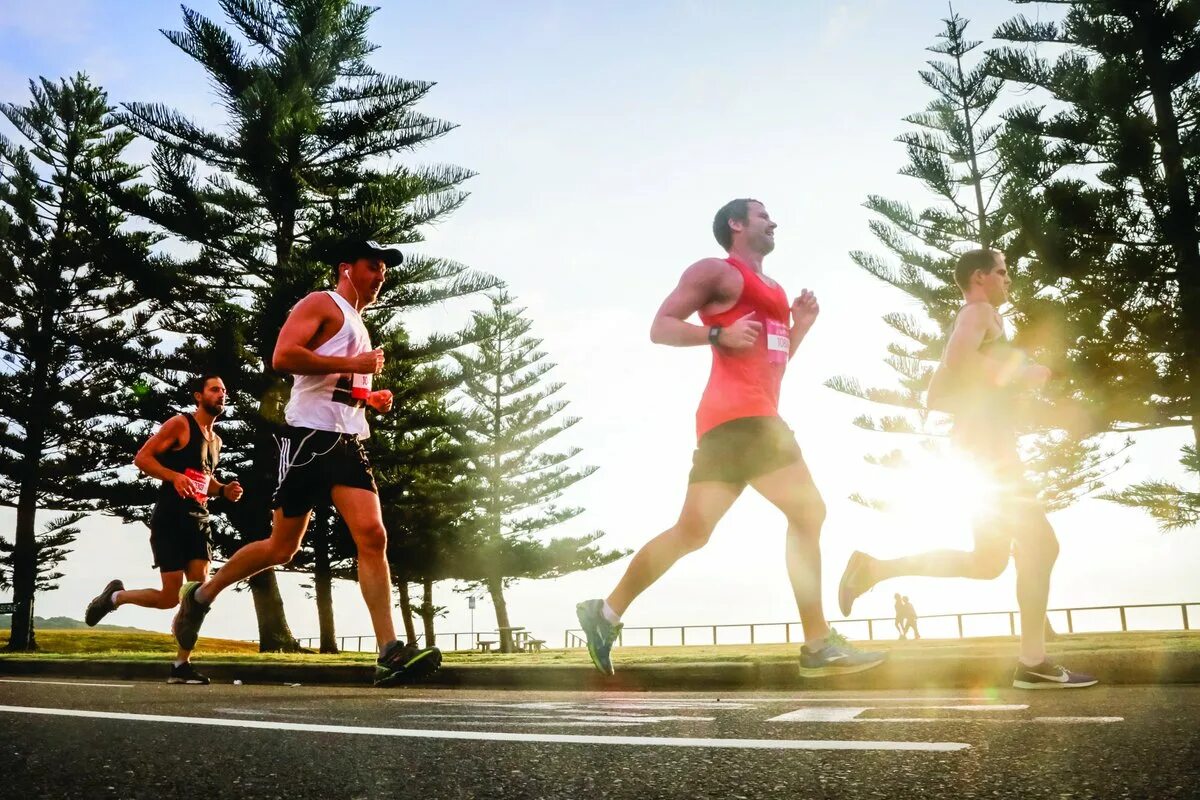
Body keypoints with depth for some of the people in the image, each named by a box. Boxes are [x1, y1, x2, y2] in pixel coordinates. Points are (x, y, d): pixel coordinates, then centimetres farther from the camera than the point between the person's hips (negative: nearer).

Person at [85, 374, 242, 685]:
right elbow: (142, 458, -10)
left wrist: (224, 491, 9)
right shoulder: (180, 424, -5)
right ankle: (114, 596, 22)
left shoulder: (215, 440, 18)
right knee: (170, 598, -5)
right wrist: (174, 476, -25)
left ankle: (182, 665, 0)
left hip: (199, 520, 7)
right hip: (170, 518, -7)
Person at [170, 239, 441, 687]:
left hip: (348, 444, 7)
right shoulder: (322, 304, 0)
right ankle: (200, 596, 26)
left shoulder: (358, 325, 26)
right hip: (310, 437, -7)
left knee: (372, 536, -12)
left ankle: (390, 655, -17)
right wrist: (351, 365, -15)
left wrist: (371, 398, 16)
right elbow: (282, 357, -16)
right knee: (282, 548, 1)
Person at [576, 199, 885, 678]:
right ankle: (818, 646, -3)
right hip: (738, 414, -9)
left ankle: (606, 612, 10)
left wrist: (799, 327, 15)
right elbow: (661, 328, -6)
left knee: (692, 531, 6)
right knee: (808, 512, -7)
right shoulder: (716, 271, 0)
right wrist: (719, 334, -18)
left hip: (754, 416, 9)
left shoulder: (772, 290, 28)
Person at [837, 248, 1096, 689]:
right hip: (988, 445, -10)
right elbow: (957, 358, -25)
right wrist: (1019, 375, -13)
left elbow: (937, 395, 26)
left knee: (986, 562, 10)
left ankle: (874, 568, 6)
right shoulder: (980, 312, -3)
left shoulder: (975, 321, 26)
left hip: (982, 447, 10)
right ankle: (1033, 662, -7)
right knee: (1039, 543, -9)